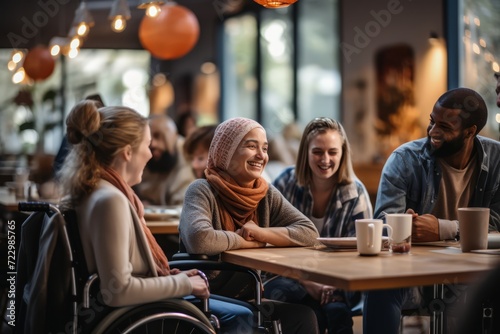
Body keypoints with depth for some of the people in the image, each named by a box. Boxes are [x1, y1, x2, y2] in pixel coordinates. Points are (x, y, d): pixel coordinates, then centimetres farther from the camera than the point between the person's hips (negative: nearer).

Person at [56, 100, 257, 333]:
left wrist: (170, 277, 3)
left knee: (240, 315, 17)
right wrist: (182, 283, -18)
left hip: (131, 308, 10)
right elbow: (118, 291, -30)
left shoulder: (96, 190, 5)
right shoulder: (110, 200, -26)